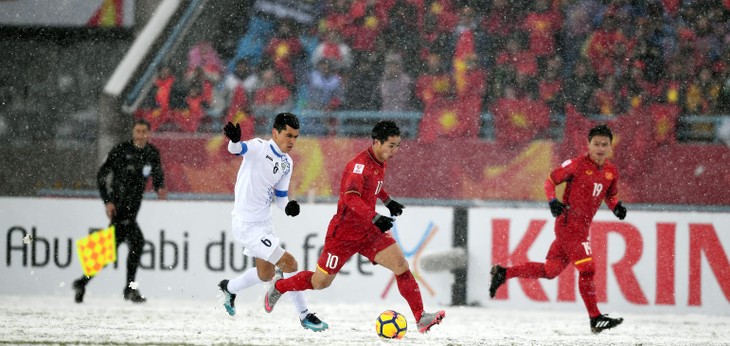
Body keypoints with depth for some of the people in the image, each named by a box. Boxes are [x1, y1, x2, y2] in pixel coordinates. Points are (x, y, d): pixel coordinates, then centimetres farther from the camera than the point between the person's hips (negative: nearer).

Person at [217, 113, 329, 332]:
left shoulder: (287, 163, 6)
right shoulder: (259, 148, -17)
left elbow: (280, 197, 12)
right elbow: (237, 149, -39)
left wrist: (288, 206, -12)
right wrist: (234, 141, -63)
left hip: (264, 223, 9)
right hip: (247, 226, -9)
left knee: (266, 274, 24)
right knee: (289, 263, -11)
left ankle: (229, 288, 49)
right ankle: (304, 316, 3)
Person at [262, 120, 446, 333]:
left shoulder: (380, 163, 5)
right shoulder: (360, 164, -22)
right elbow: (350, 197, -37)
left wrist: (387, 201, 25)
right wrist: (375, 218, -46)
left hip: (369, 231, 7)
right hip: (344, 233, -7)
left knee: (401, 265, -13)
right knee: (321, 282, 6)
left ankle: (421, 318, -15)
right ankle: (279, 287, 34)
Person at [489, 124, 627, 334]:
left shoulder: (611, 172, 7)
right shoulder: (577, 165, -12)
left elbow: (610, 196, 23)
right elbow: (551, 180, -4)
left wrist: (616, 207, 1)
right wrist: (553, 201, -21)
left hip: (581, 227, 8)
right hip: (569, 224, -8)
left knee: (550, 271, 12)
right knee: (587, 269, -13)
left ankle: (502, 273, 22)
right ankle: (596, 319, -9)